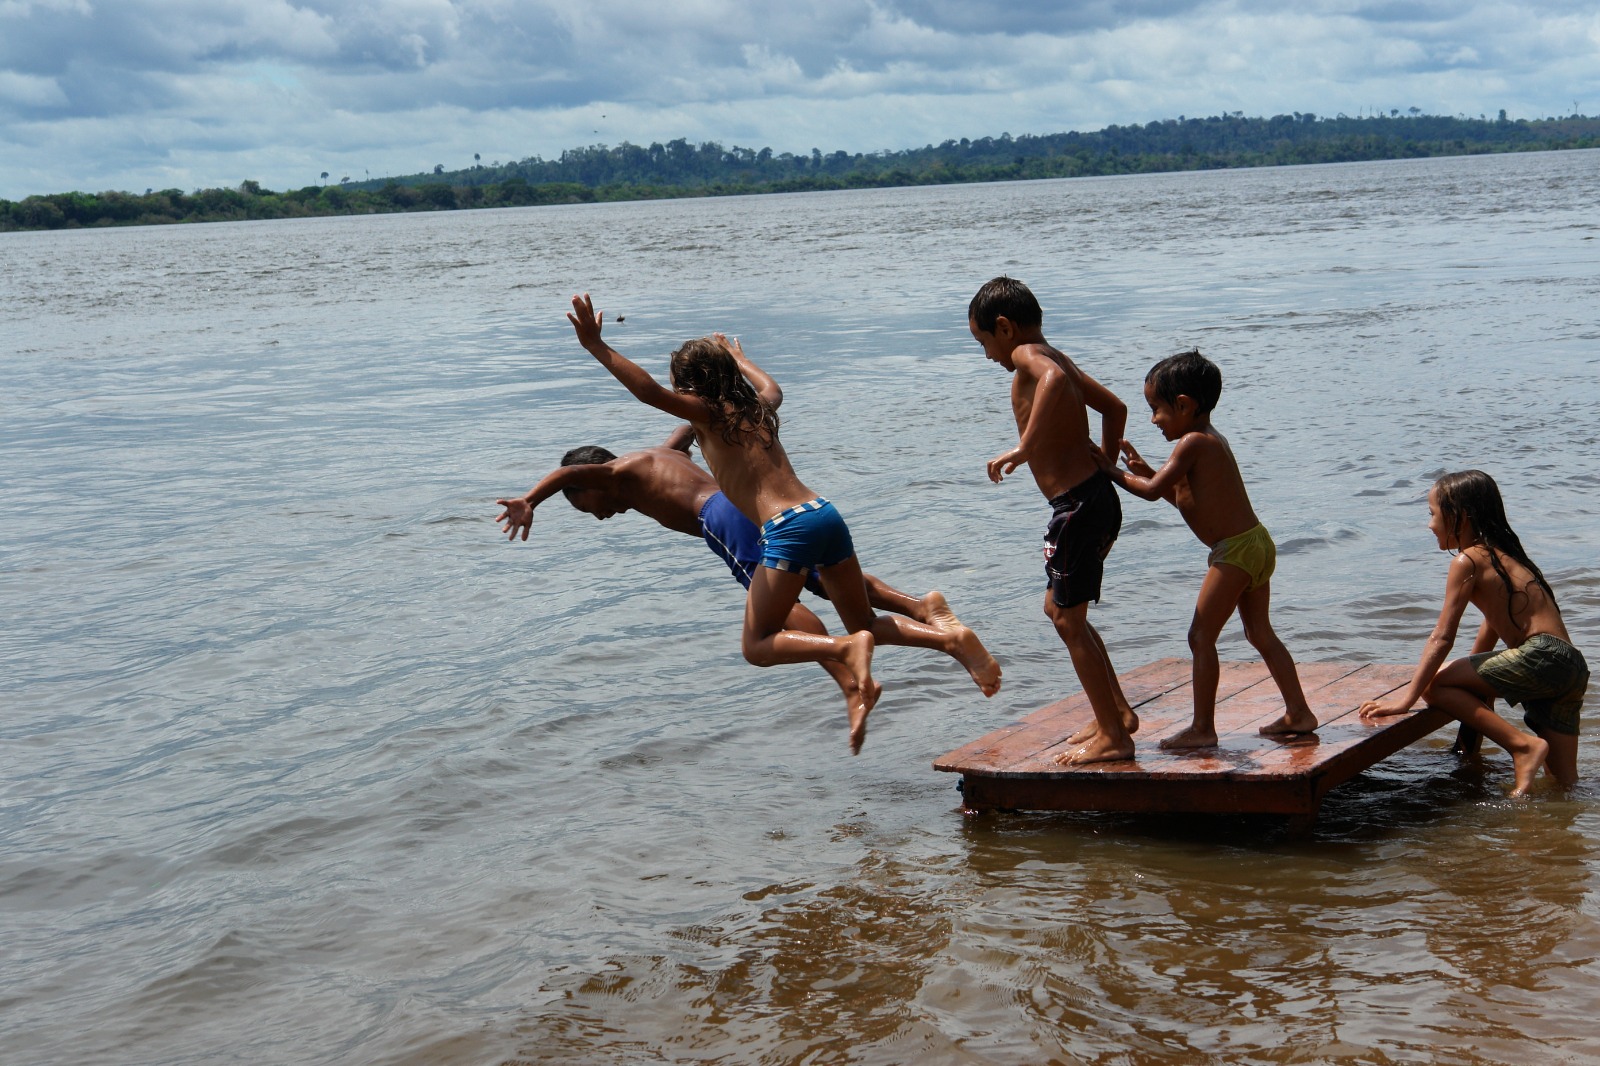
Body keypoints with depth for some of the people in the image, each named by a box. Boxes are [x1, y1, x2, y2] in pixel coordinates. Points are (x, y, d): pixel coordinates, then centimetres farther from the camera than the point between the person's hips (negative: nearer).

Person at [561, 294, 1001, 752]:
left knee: (757, 646, 1)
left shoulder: (707, 414, 1)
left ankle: (848, 649, -20)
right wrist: (736, 356, 62)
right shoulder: (756, 408, 22)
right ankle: (951, 638, 0)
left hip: (788, 526, -8)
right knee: (866, 623, 21)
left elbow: (650, 392, -13)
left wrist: (598, 347, -10)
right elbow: (772, 388, 47)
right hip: (826, 513, 8)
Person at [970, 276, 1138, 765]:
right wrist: (1104, 467, 26)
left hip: (1079, 505, -10)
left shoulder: (1028, 355, -11)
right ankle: (1118, 712, 27)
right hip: (1094, 497, 10)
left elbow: (1055, 380, -35)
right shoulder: (1056, 359, 17)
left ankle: (1113, 737, 4)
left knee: (1069, 619, -1)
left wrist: (1024, 448, -33)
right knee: (1060, 608, 21)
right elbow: (1114, 407, 26)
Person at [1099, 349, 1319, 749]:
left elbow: (1153, 490, -15)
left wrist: (1112, 472, -1)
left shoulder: (1192, 443, -14)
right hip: (1257, 542, 10)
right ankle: (1298, 712, 21)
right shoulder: (1213, 439, 17)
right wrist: (1144, 469, 15)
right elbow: (1187, 498, 23)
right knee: (1260, 633, 18)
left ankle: (1202, 728, -3)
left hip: (1234, 550, -10)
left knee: (1201, 636, -5)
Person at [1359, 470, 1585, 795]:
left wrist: (1407, 698, -10)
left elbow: (1442, 638, -9)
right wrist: (1474, 679, 38)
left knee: (1436, 686, -9)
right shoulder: (1500, 554, 23)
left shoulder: (1468, 561, -4)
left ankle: (1523, 745, -14)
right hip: (1573, 667, 9)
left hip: (1541, 656, -9)